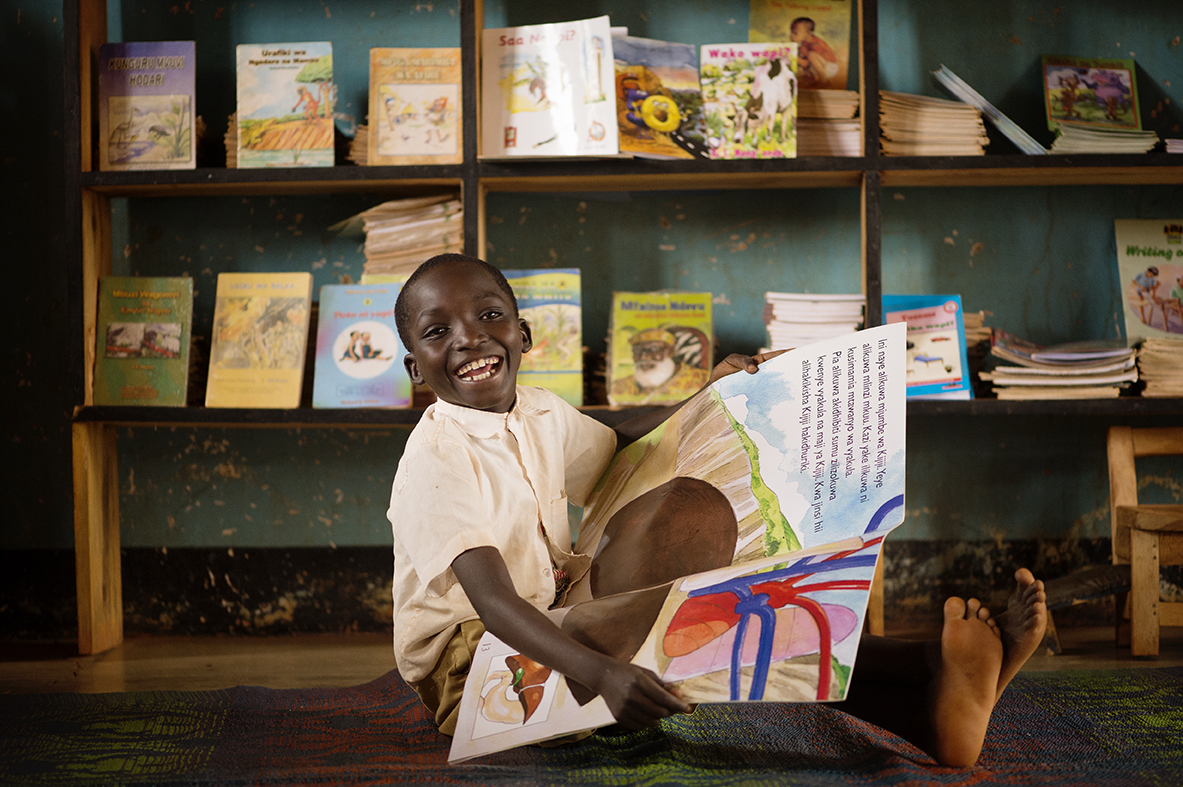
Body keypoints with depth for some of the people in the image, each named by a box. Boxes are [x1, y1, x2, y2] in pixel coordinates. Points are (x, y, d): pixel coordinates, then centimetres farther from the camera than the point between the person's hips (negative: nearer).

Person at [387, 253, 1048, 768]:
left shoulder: (538, 414, 7)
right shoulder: (436, 463, -19)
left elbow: (617, 450, 30)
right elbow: (494, 602, -31)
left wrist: (711, 396, 19)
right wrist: (601, 674, -47)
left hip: (559, 621, 7)